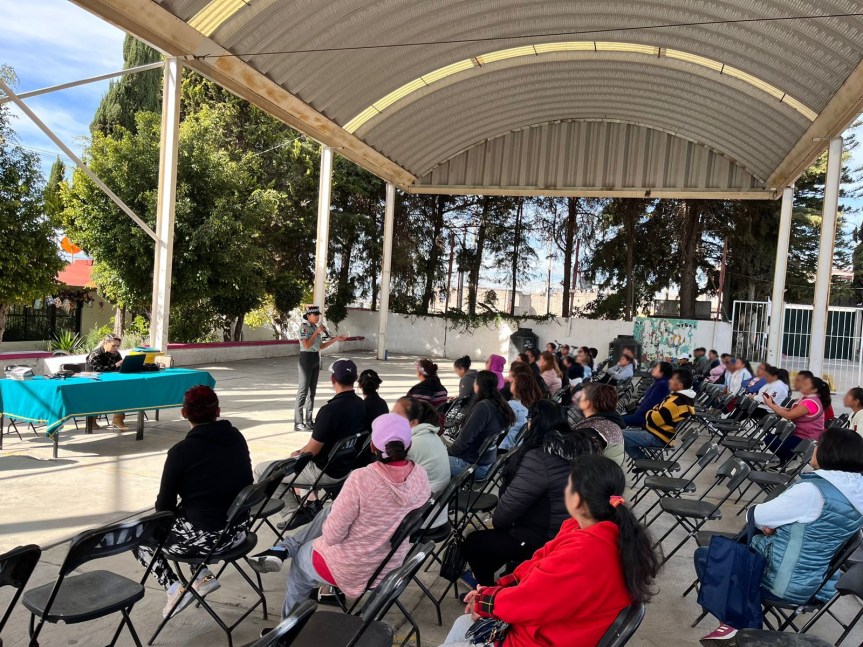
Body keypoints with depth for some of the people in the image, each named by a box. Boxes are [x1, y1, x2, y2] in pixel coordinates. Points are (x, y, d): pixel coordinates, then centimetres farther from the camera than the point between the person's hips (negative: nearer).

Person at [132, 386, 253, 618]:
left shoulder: (182, 451, -16)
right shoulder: (237, 438, 1)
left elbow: (164, 505, -8)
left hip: (205, 537, -6)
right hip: (239, 530, 6)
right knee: (188, 517, 31)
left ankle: (175, 589, 4)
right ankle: (203, 576, 21)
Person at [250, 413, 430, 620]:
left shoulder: (362, 478, -30)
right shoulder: (421, 476, -14)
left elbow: (332, 535, -21)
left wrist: (326, 532, 1)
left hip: (350, 569, -5)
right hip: (392, 565, 5)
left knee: (301, 559, 29)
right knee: (329, 510, 20)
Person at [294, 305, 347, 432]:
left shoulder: (316, 327, 12)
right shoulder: (303, 327, -11)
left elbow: (320, 346, 14)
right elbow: (307, 345, -21)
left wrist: (336, 339, 10)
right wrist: (317, 332, -20)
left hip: (316, 359, 8)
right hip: (306, 358, -8)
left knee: (312, 391, 10)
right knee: (303, 391, -6)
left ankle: (308, 421, 17)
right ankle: (298, 423, -2)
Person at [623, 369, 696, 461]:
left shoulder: (676, 402, -26)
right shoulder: (686, 398, 7)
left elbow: (653, 419, -22)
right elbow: (662, 410, 19)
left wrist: (649, 413, 0)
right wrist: (654, 412, 0)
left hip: (658, 438, -11)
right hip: (663, 433, 11)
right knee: (628, 432, 19)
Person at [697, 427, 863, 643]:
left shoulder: (814, 490, -29)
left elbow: (757, 516, -17)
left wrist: (768, 524, 4)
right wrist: (776, 523, -3)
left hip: (785, 581, -8)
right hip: (813, 581, 8)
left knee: (704, 556, 8)